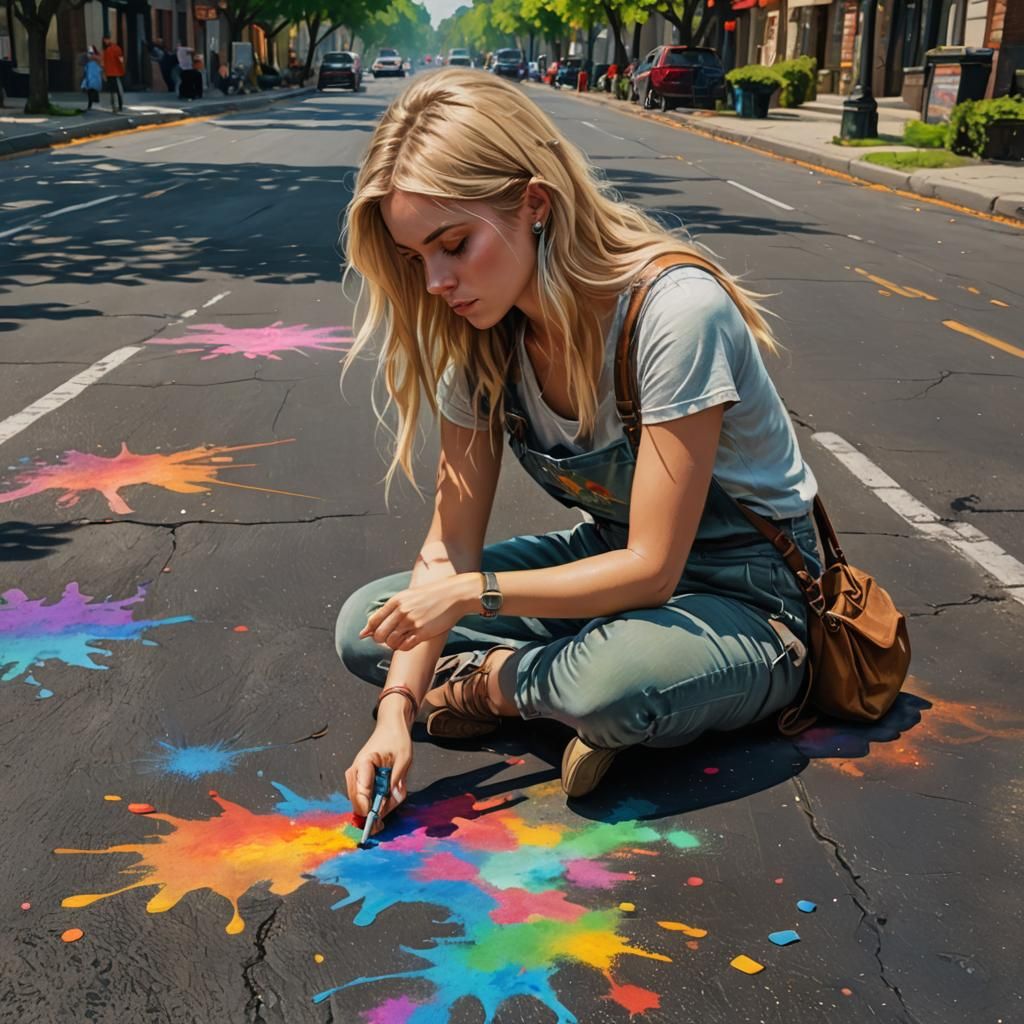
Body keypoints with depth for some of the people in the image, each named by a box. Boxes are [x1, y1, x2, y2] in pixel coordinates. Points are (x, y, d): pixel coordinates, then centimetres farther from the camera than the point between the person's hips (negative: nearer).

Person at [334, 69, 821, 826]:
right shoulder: (477, 335, -9)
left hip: (742, 598, -5)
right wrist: (396, 710, -19)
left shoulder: (674, 310, -29)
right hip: (614, 560, 6)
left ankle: (494, 681, -7)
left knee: (616, 680, -39)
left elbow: (651, 568, -26)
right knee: (365, 626, -6)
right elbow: (452, 543, -7)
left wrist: (471, 592, -25)